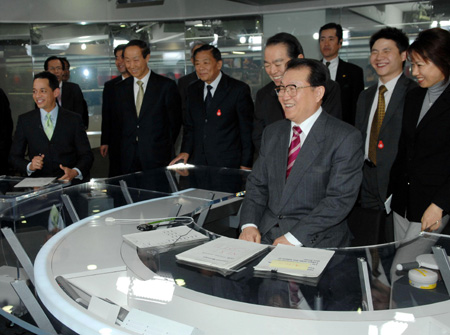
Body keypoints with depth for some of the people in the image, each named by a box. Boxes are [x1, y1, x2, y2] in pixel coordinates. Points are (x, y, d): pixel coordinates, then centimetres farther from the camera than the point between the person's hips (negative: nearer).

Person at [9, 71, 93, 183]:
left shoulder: (74, 120, 8)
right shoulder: (24, 120, 12)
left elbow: (86, 155, 6)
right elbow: (14, 157, 12)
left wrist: (75, 172, -15)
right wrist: (29, 166, -10)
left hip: (69, 182, 0)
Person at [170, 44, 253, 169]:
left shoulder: (239, 89, -7)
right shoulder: (192, 90, 10)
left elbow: (247, 131, -6)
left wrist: (245, 165, -8)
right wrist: (186, 151, 0)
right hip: (198, 162, 4)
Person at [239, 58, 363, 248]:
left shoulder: (346, 138, -7)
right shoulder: (272, 133, 14)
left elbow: (340, 199, -14)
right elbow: (257, 184, 13)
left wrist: (293, 237, -19)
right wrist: (249, 224, -5)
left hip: (316, 241, -4)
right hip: (265, 234, 5)